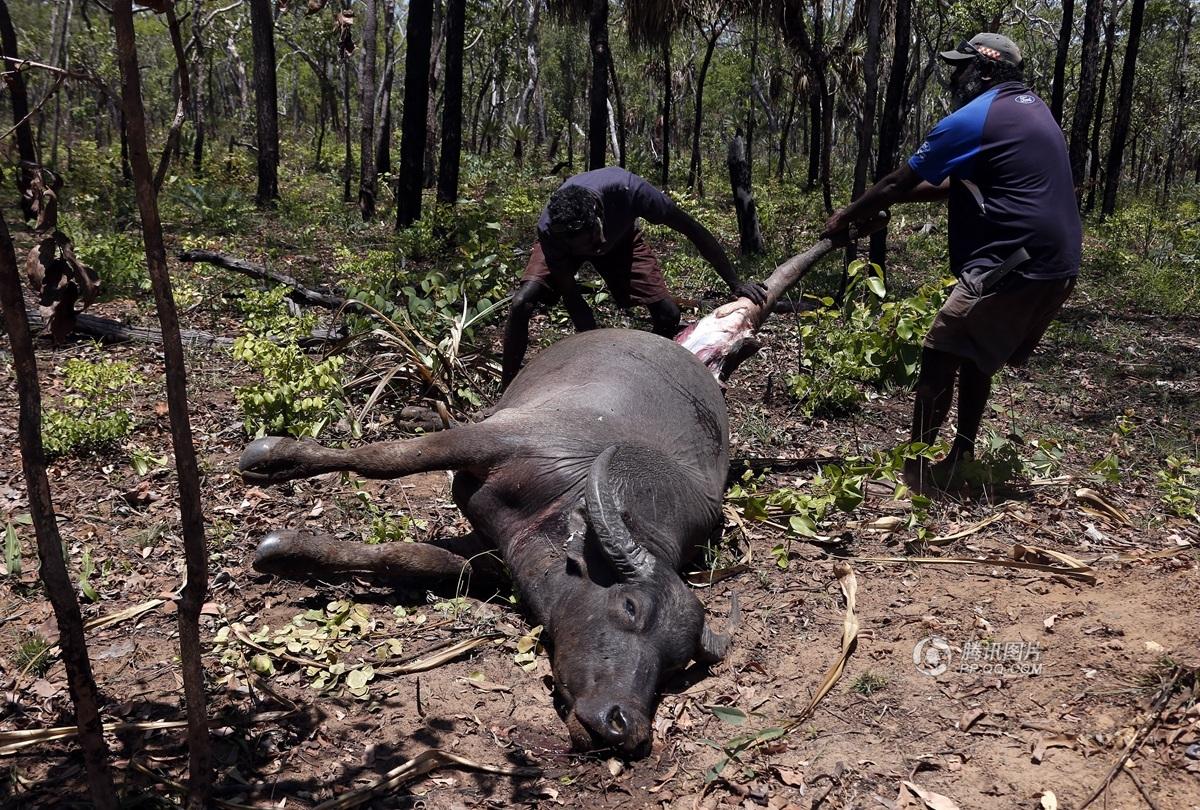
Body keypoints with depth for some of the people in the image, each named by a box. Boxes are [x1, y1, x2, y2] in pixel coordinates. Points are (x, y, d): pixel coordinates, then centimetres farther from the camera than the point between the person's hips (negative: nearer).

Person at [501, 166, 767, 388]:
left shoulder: (626, 189, -42)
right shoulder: (548, 229, -40)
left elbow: (693, 229, -29)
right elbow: (571, 297, -28)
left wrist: (736, 284, -26)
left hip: (619, 238, 1)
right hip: (563, 241, -1)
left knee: (668, 313, -15)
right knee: (522, 303, -25)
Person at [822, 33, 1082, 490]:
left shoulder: (972, 120, -9)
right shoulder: (1031, 108, 20)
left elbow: (901, 182, -2)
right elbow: (957, 184, 24)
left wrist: (847, 217, 11)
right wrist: (890, 198, 23)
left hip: (1013, 266, -9)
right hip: (1057, 265, 9)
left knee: (940, 356, -5)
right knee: (977, 354, 20)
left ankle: (914, 468, -3)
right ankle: (962, 452, 26)